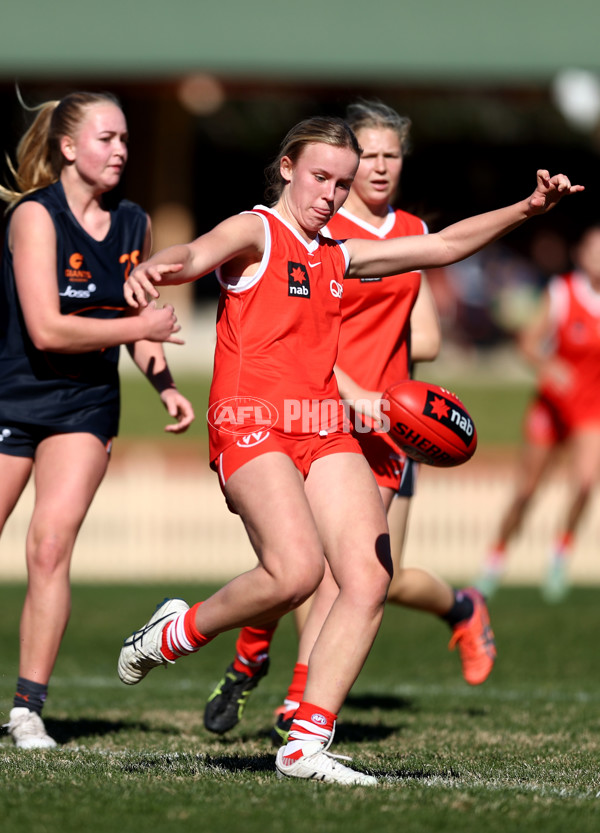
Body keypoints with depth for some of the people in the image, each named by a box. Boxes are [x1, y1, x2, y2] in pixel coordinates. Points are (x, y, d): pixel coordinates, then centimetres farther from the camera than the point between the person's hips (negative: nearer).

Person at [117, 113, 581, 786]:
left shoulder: (338, 256, 21)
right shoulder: (253, 232, 0)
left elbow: (440, 246, 29)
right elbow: (197, 255, -22)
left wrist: (526, 209, 21)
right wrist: (152, 270, -45)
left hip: (326, 429, 7)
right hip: (251, 425, -7)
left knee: (370, 578, -9)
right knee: (296, 572, -26)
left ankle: (307, 745, -7)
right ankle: (175, 633, 1)